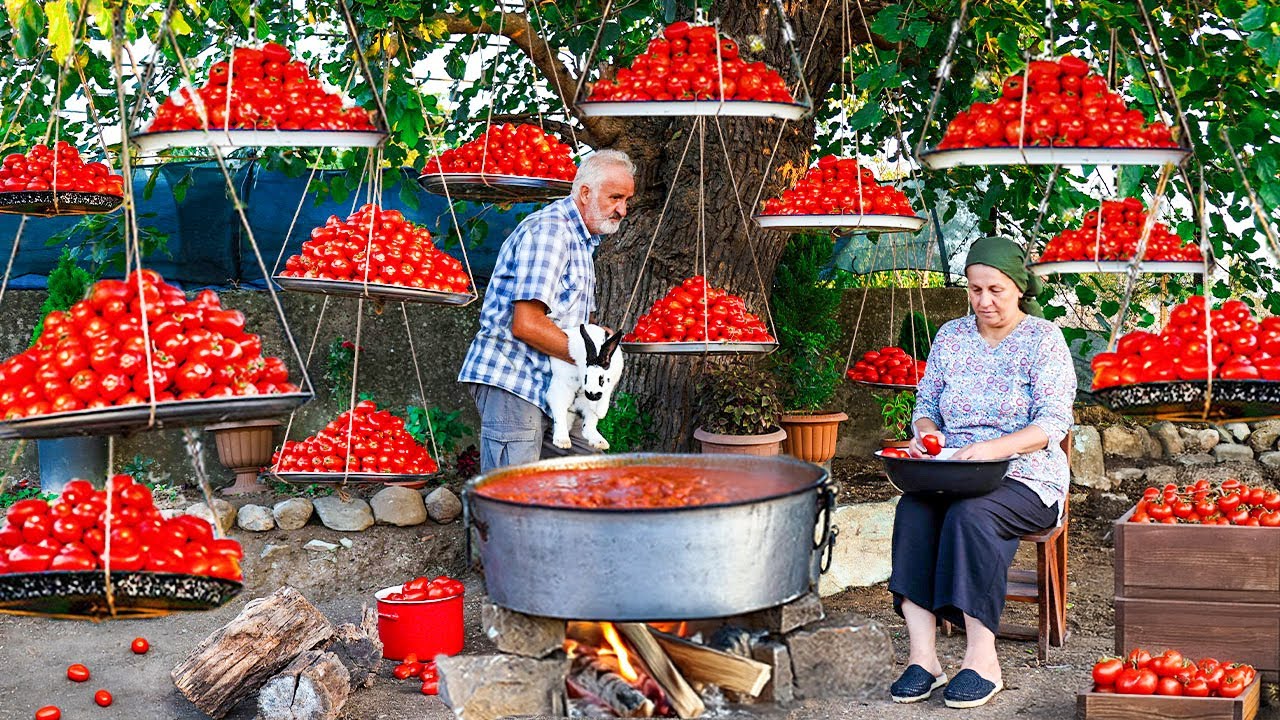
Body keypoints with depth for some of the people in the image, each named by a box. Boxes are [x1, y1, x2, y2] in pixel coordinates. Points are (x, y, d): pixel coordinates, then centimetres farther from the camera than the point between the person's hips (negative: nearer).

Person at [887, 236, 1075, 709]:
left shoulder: (1043, 338, 0)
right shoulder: (951, 337, 14)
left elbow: (1053, 422, -9)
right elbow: (926, 402, 18)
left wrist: (994, 447, -25)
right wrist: (925, 432, -7)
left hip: (1024, 479, -4)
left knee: (970, 514, -35)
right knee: (913, 509, -29)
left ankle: (983, 657, -30)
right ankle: (922, 656, -33)